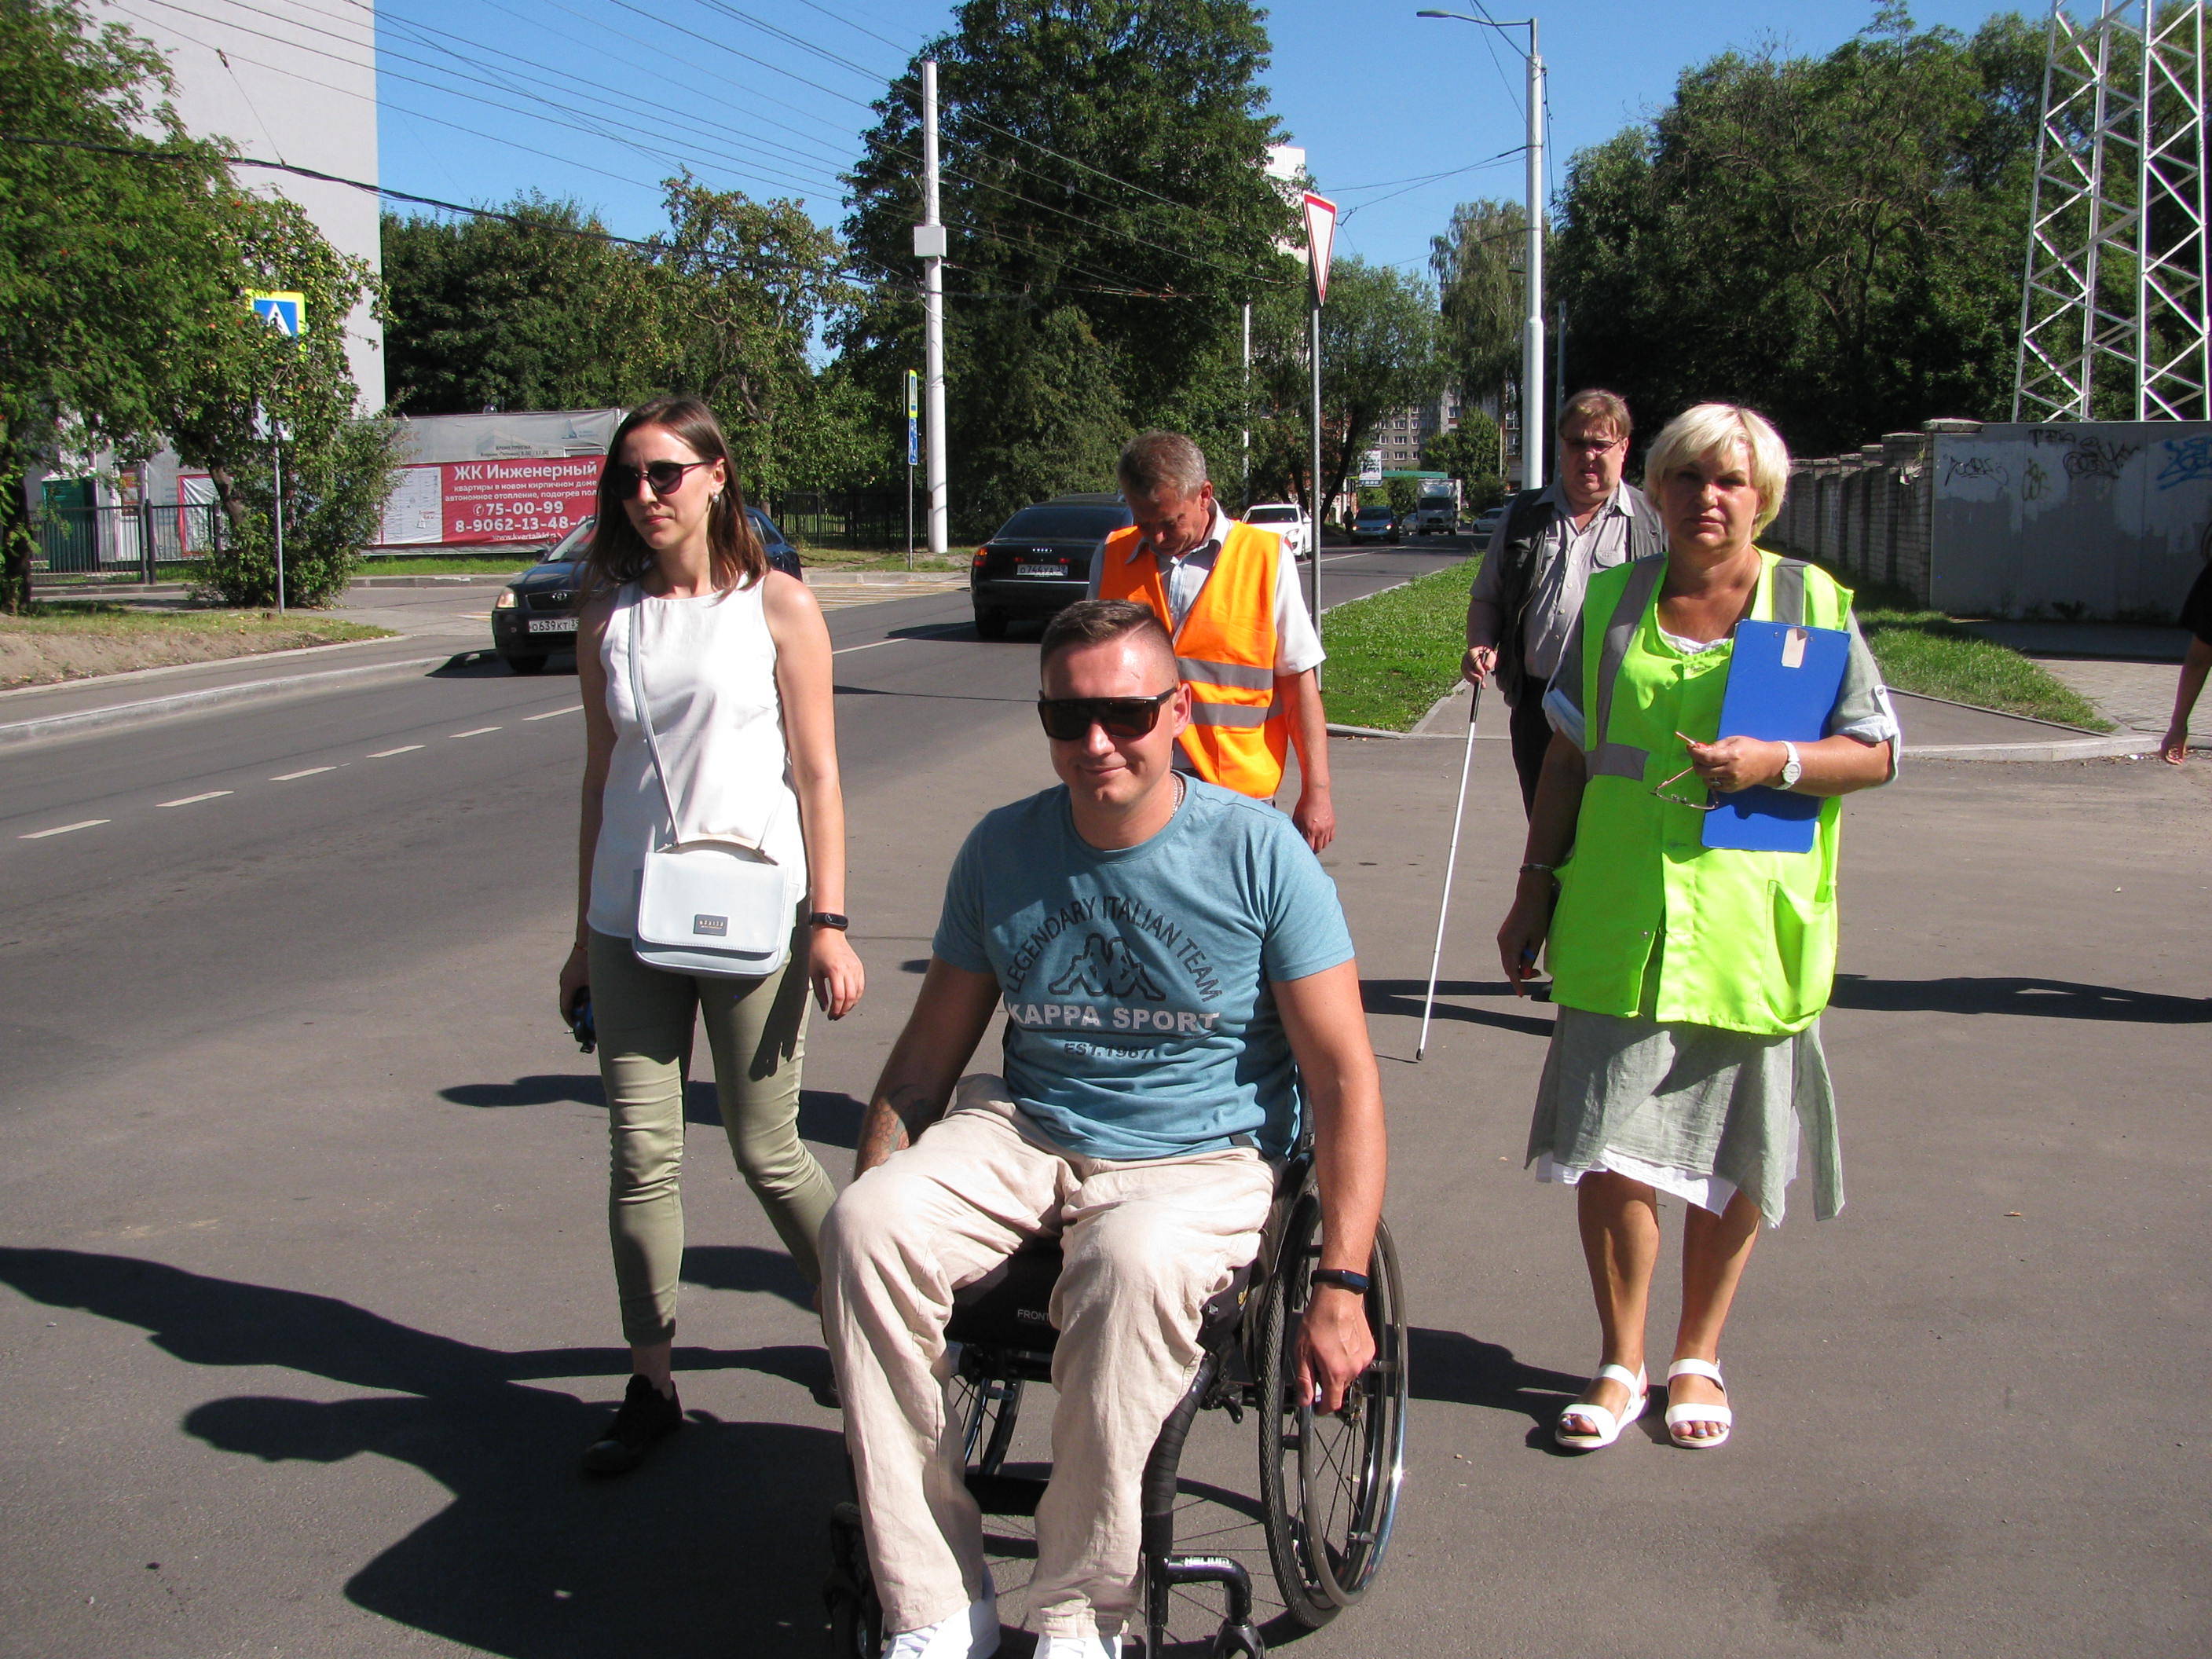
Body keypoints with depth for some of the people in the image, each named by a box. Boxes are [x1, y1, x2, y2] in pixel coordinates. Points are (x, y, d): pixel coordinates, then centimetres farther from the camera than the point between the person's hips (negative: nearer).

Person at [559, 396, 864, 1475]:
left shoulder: (777, 606, -1)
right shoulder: (608, 618, 9)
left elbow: (816, 775, -3)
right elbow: (599, 777, 13)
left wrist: (828, 921, -9)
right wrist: (584, 934, 13)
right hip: (630, 920, 3)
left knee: (766, 1152, 4)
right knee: (641, 1155, 3)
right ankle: (651, 1386, 14)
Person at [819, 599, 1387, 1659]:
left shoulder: (1257, 851, -7)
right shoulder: (1001, 851, 4)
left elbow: (1345, 1078, -7)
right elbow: (926, 1059, 11)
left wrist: (1341, 1289, -13)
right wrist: (874, 1199, -1)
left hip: (1204, 1161, -3)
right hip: (1024, 1136, 4)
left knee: (1133, 1259, -38)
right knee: (865, 1225, -25)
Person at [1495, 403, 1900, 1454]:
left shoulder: (1812, 603, 2)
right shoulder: (1613, 601, 8)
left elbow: (1876, 753, 2)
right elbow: (1569, 755, 13)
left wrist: (1775, 763, -16)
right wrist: (1536, 885, 10)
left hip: (1747, 925, -1)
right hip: (1618, 922, 1)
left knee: (1734, 1164, 8)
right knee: (1606, 1151, -1)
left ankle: (1697, 1357, 28)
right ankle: (1621, 1364, 18)